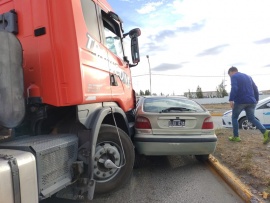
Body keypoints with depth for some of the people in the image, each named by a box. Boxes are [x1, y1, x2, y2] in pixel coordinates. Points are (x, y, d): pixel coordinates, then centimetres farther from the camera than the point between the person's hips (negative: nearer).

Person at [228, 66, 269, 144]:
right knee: (251, 118, 14)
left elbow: (234, 88, -19)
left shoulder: (234, 77, -1)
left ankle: (236, 136, 11)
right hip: (251, 101, 6)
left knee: (234, 117, 11)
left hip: (240, 101, -6)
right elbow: (255, 88, 20)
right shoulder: (248, 76, 21)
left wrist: (231, 100, -22)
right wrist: (256, 99, 23)